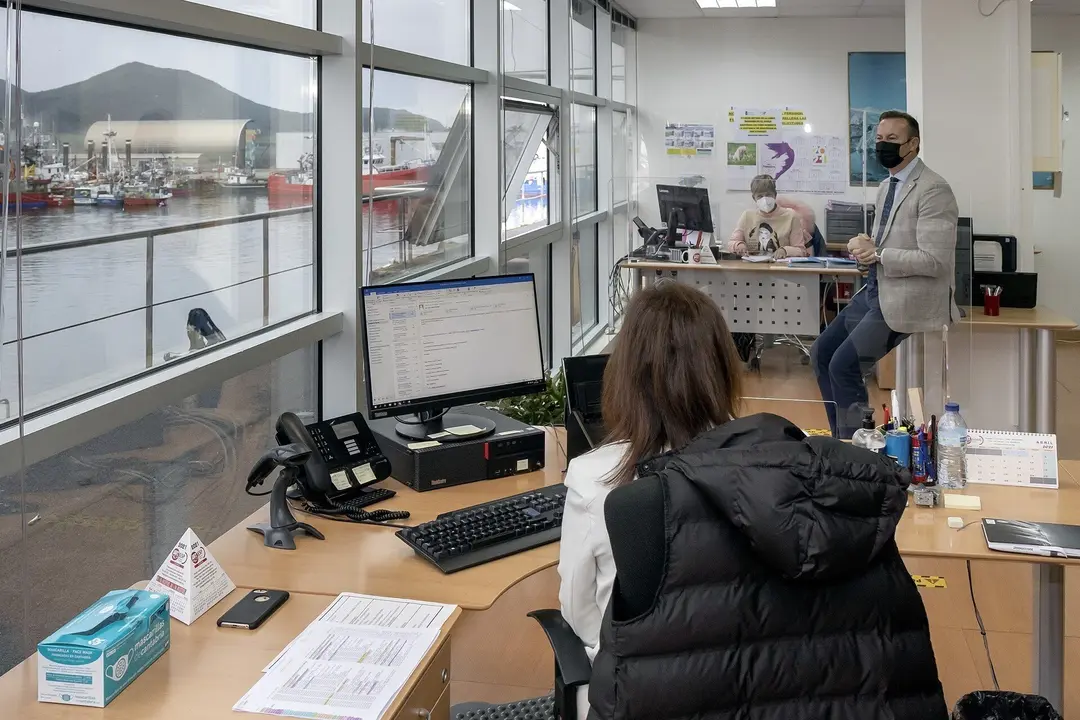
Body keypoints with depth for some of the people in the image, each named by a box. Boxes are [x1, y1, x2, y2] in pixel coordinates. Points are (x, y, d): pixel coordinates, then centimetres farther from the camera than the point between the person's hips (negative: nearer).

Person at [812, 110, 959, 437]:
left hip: (906, 300, -10)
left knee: (843, 365, -14)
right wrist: (864, 245, 0)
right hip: (875, 290, 10)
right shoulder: (886, 187, 13)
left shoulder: (933, 190, -15)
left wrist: (877, 254, -18)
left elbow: (934, 261, -22)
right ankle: (844, 440, 22)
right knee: (821, 353, 11)